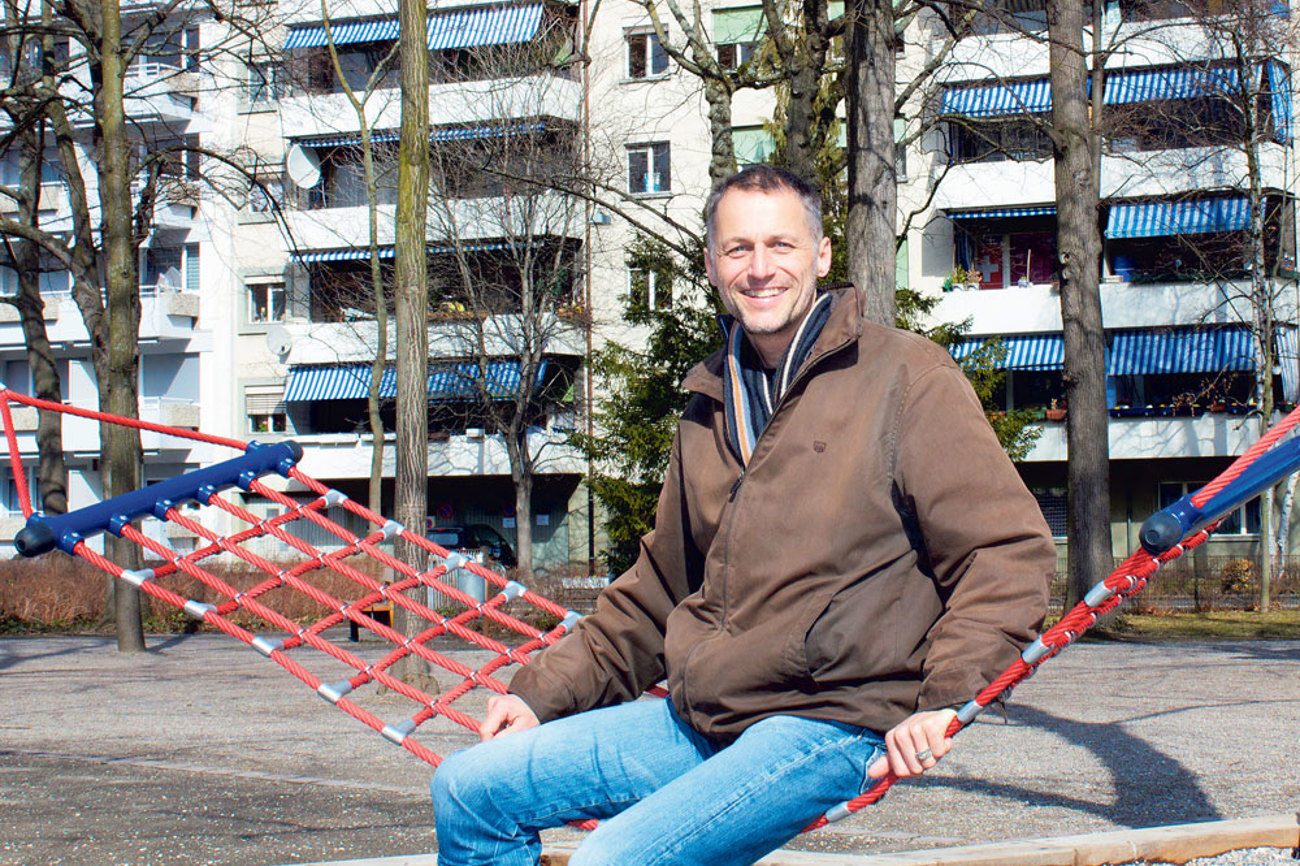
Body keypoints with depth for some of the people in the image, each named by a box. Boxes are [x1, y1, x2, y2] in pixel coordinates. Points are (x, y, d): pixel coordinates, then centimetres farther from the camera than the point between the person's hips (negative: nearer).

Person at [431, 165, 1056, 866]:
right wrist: (544, 689, 19)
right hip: (694, 721, 7)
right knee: (468, 791, 2)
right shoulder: (712, 402, 18)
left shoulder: (905, 379, -3)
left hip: (826, 725, -7)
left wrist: (944, 699, -19)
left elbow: (1010, 550, -8)